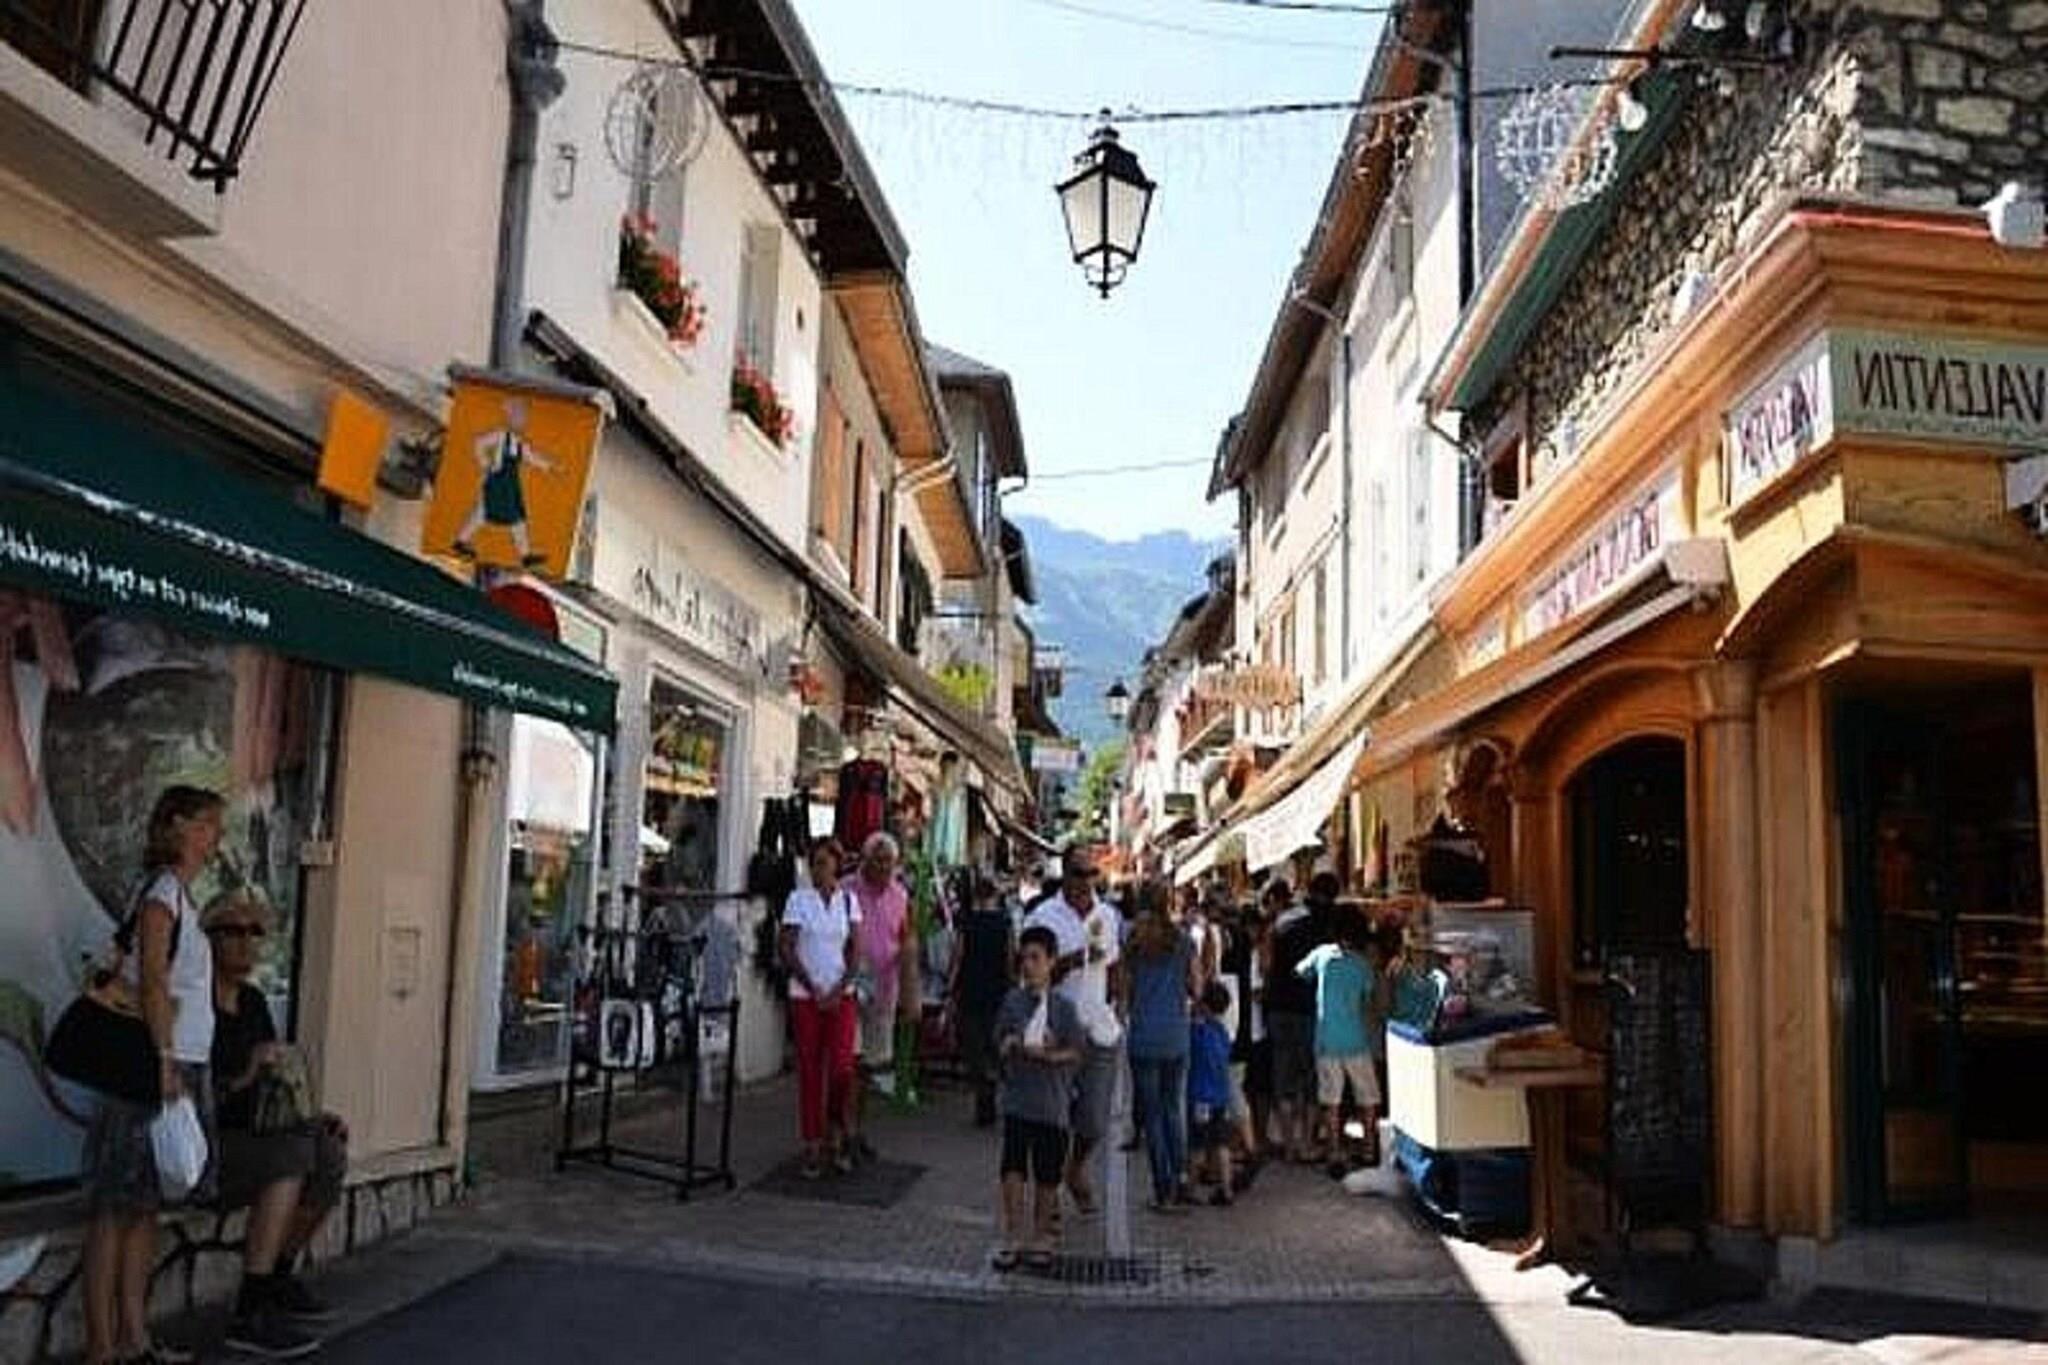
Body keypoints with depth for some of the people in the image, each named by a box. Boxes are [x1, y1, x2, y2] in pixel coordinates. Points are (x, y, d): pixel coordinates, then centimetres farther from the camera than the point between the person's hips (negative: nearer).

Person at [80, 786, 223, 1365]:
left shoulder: (180, 894, 16)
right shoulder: (164, 889, -10)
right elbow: (152, 980, -16)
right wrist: (164, 1061, -20)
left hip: (181, 1069, 9)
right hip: (155, 1067, -9)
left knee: (144, 1206, 12)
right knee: (117, 1209, -3)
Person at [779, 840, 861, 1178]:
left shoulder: (848, 901, 6)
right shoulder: (798, 899, -1)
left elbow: (854, 950, 4)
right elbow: (787, 949, -4)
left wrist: (838, 991, -8)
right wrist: (814, 989, -9)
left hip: (841, 995, 1)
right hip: (805, 995, -1)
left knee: (842, 1066, -10)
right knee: (809, 1070, 2)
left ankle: (836, 1131, 13)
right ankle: (812, 1146, 12)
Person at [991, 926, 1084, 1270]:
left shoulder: (1063, 1007, -4)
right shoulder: (1012, 1002, 2)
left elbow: (1076, 1053, -6)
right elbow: (1002, 1044, 6)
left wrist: (1044, 1055, -19)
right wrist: (1011, 1046, -16)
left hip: (1052, 1102, -1)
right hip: (1017, 1099, 1)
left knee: (1047, 1173, 8)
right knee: (1013, 1167, -5)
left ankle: (1042, 1237, 23)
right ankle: (1013, 1238, 4)